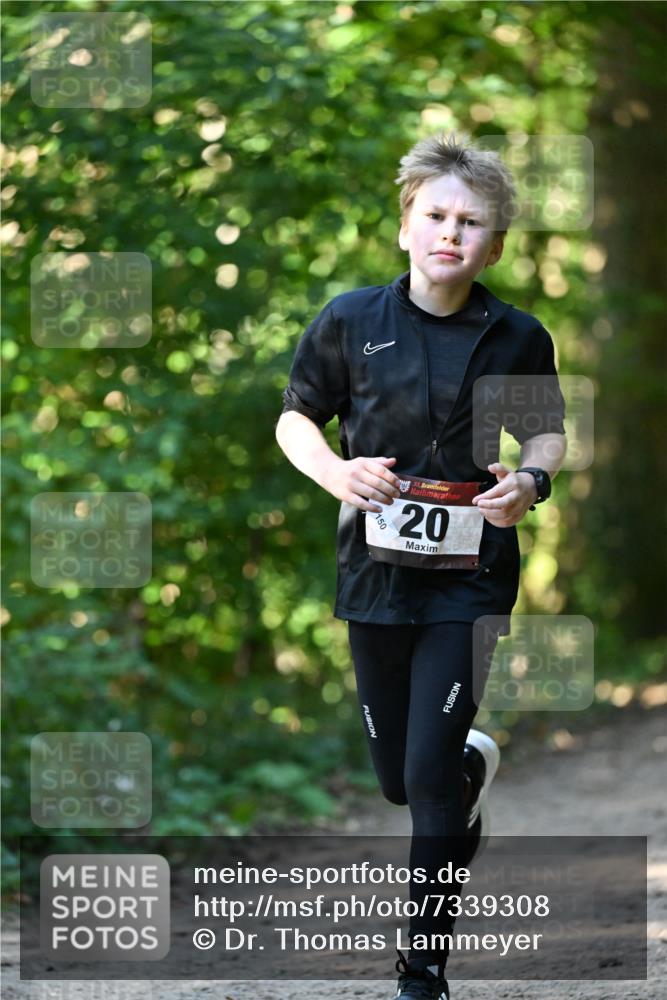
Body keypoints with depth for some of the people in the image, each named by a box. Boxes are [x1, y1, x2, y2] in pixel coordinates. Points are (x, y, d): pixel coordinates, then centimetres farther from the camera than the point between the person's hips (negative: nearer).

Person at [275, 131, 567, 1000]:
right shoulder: (352, 320, -3)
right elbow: (295, 418, 8)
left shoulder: (517, 336, -3)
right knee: (398, 778, 14)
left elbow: (546, 433, 12)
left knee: (429, 779, -9)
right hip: (377, 571, 2)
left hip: (470, 578, -2)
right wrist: (335, 472, -12)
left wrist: (532, 482, -10)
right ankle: (474, 765, 51)